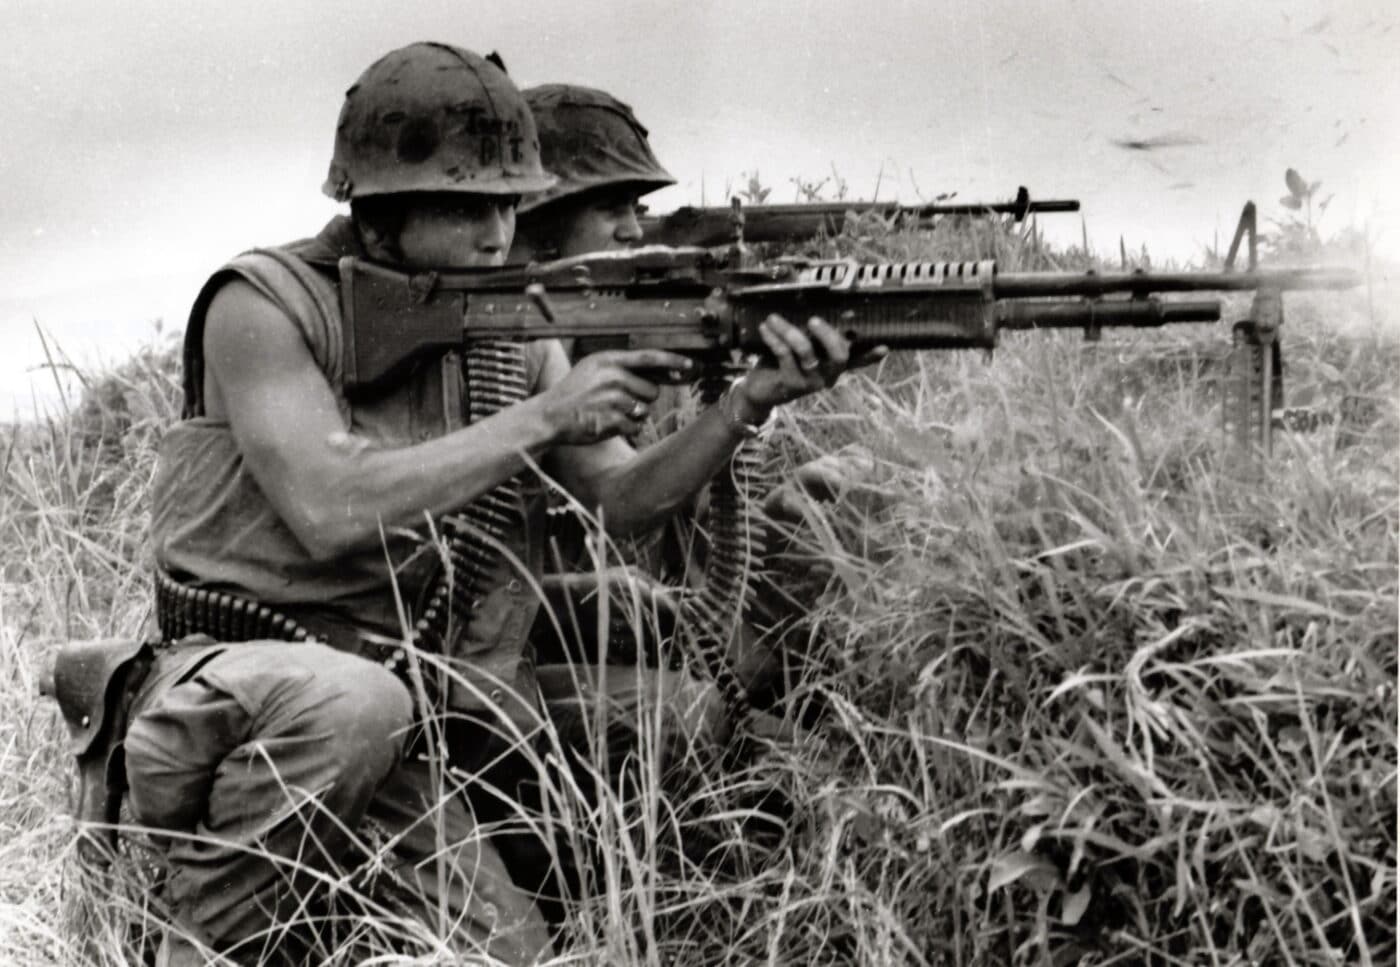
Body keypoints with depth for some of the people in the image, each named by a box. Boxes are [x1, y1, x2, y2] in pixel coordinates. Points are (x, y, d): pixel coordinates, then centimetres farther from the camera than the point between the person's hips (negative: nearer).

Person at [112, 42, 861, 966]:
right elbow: (330, 510, -23)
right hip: (218, 708, -5)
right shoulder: (266, 303, -11)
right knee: (351, 700, -38)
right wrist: (542, 417, -21)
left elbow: (625, 497, 0)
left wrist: (752, 401, -17)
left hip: (395, 747, 5)